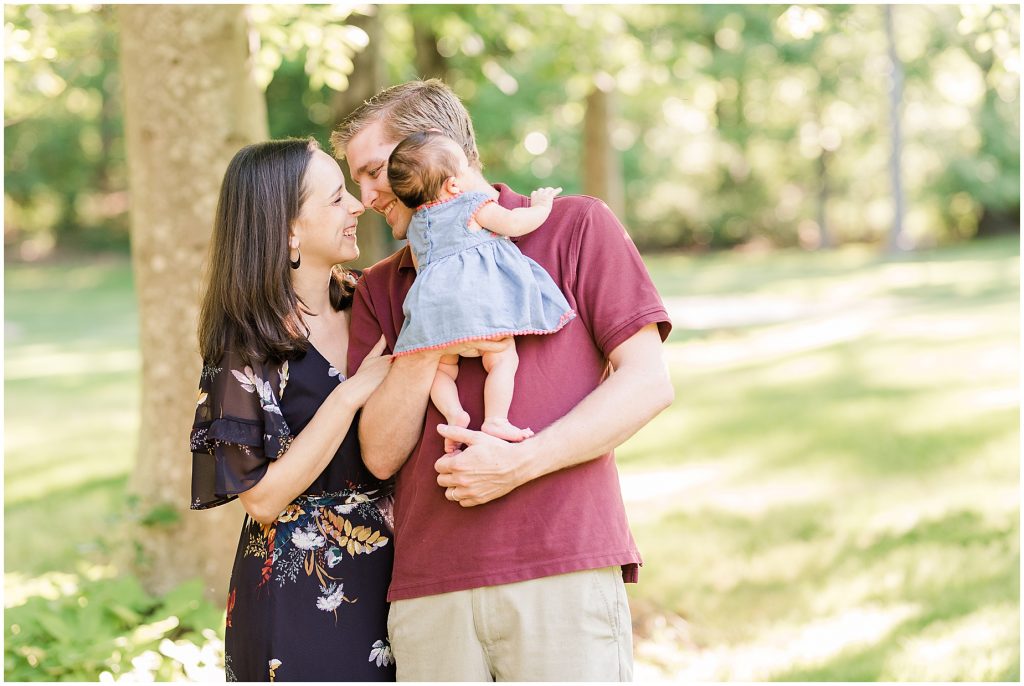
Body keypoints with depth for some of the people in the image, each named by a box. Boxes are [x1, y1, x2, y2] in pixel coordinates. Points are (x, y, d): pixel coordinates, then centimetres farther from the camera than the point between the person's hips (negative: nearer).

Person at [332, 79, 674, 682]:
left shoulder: (574, 226, 9)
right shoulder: (381, 288, 19)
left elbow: (648, 382, -1)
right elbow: (381, 456, 8)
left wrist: (522, 463, -10)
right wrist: (425, 350, -8)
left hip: (565, 576, -3)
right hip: (428, 595, 3)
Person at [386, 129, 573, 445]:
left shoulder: (415, 226, 24)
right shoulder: (474, 206, 5)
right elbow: (514, 223, -3)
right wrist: (540, 207, 14)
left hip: (433, 305, 5)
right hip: (478, 296, -5)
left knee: (442, 369, 13)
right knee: (502, 360, -4)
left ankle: (454, 414, -10)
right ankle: (495, 421, -17)